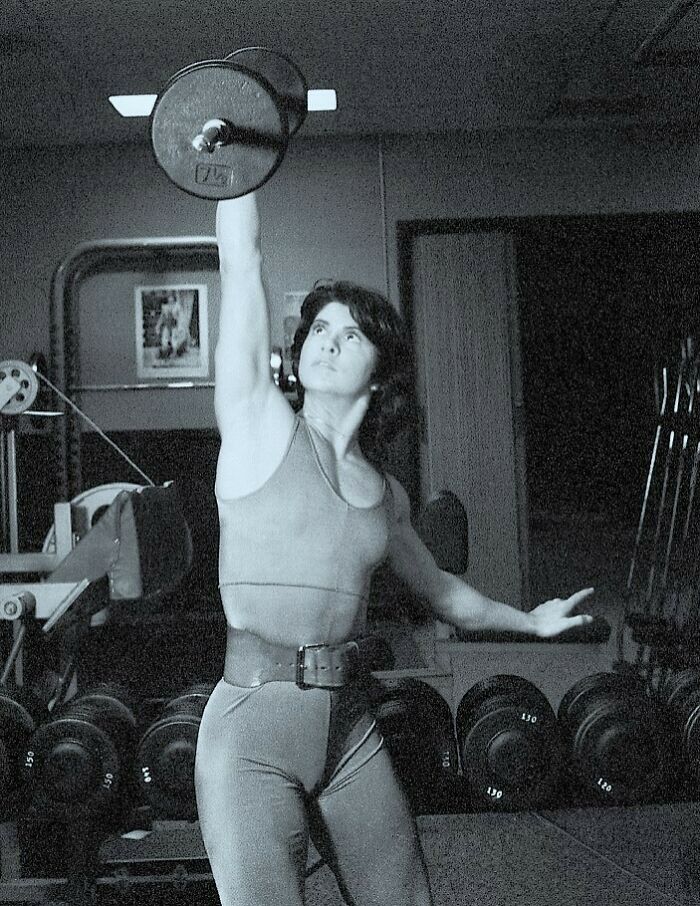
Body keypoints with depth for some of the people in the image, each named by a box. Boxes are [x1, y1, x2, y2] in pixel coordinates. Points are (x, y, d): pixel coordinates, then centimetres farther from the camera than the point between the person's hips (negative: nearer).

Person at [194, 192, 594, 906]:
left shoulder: (385, 492, 12)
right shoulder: (259, 425, 0)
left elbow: (438, 588, 30)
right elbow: (240, 259, -5)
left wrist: (530, 621, 40)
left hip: (349, 726, 5)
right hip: (253, 721, -4)